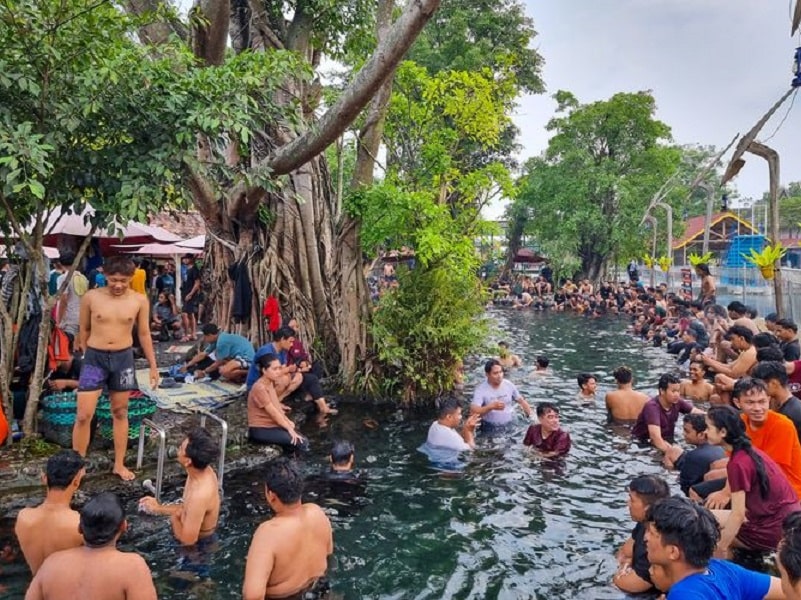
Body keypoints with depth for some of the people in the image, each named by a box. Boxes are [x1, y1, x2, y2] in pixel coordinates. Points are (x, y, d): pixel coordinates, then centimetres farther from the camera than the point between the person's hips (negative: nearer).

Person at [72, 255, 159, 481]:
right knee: (83, 415, -3)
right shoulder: (91, 297, -7)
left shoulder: (139, 301, -5)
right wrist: (87, 355, 14)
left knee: (120, 413, 12)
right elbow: (84, 330, 7)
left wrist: (153, 365, 6)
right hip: (94, 358, -1)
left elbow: (144, 334, 4)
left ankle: (119, 464, 24)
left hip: (123, 358, 1)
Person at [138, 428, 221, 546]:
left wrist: (173, 518, -12)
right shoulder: (203, 470, -10)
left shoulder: (199, 495, -37)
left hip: (196, 545, -8)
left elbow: (188, 539, -27)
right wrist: (158, 508, 5)